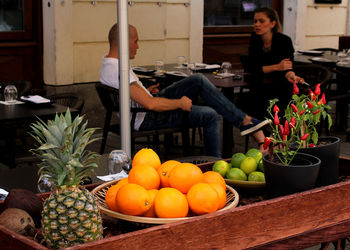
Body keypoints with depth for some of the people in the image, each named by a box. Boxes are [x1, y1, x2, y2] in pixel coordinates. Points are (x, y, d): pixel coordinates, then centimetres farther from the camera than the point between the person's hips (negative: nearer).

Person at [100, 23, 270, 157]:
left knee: (199, 80, 1)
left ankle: (245, 121, 1)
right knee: (210, 115, -11)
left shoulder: (108, 64, 6)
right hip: (148, 119, -11)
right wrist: (180, 103, -18)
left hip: (147, 106, 11)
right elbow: (150, 104, -32)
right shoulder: (118, 71, -28)